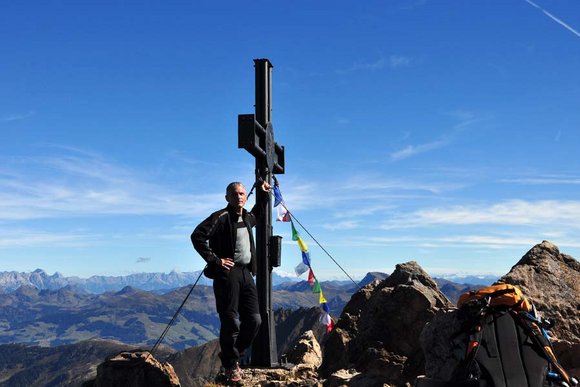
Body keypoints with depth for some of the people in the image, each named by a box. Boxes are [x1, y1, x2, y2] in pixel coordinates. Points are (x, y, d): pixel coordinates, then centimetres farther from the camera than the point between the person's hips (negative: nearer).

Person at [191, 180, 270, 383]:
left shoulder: (247, 217, 15)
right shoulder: (221, 217, -8)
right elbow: (197, 236, -16)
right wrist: (214, 259, -17)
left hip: (246, 273, 7)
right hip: (227, 273, -7)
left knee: (254, 320, 6)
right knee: (231, 322, -4)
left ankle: (233, 355, 26)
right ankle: (231, 365, 13)